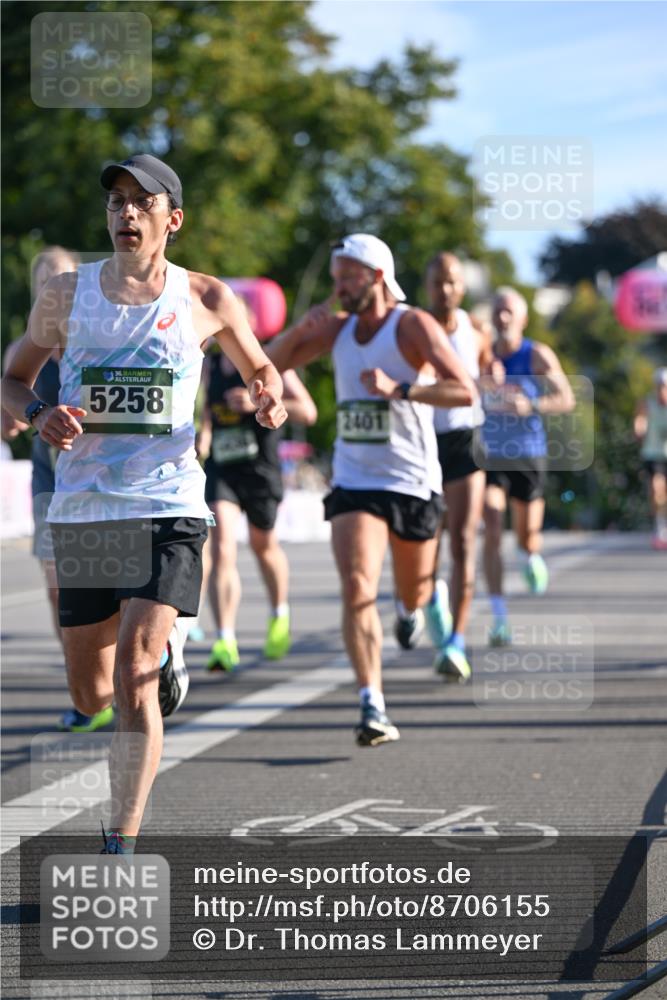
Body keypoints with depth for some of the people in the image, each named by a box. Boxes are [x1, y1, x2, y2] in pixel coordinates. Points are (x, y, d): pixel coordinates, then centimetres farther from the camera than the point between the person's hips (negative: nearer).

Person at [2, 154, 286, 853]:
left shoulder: (206, 300, 3)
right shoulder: (65, 295, 5)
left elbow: (259, 366, 19)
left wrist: (269, 398, -4)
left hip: (167, 506, -2)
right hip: (81, 508, 3)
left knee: (133, 668, -18)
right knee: (89, 695, 9)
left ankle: (123, 845, -13)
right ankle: (167, 648, 46)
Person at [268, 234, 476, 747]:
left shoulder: (413, 325, -10)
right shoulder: (338, 328, 6)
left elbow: (465, 391, -20)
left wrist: (398, 389, -30)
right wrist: (302, 328, -7)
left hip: (413, 483, -3)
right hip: (354, 484, 3)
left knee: (413, 597, 15)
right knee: (357, 589, -18)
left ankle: (432, 598, 54)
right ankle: (373, 706, -20)